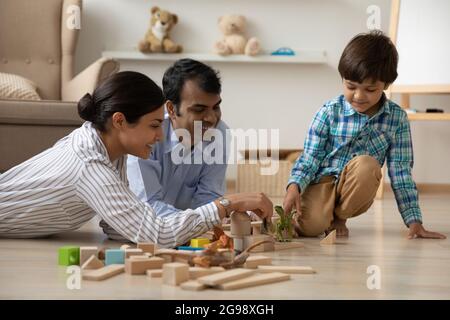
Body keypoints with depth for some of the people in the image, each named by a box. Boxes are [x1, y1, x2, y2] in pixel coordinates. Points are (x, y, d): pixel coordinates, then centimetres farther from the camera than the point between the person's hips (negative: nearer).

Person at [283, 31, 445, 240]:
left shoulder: (397, 118, -3)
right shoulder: (330, 112, -6)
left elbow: (400, 171, -2)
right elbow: (310, 157, -4)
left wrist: (414, 221, -6)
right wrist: (294, 186, -24)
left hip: (356, 192, 2)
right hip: (323, 183, -2)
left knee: (367, 165, -33)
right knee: (310, 226, -33)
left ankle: (340, 217, -6)